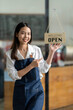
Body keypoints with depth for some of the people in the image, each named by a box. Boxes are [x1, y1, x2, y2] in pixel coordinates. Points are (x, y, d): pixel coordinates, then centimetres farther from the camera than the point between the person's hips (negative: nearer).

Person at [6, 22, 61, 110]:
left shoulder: (36, 50, 1)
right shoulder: (10, 54, -2)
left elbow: (44, 69, 8)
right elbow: (14, 76, -9)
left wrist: (51, 52, 3)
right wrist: (31, 66, -18)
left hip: (36, 90, 0)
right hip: (20, 92, 1)